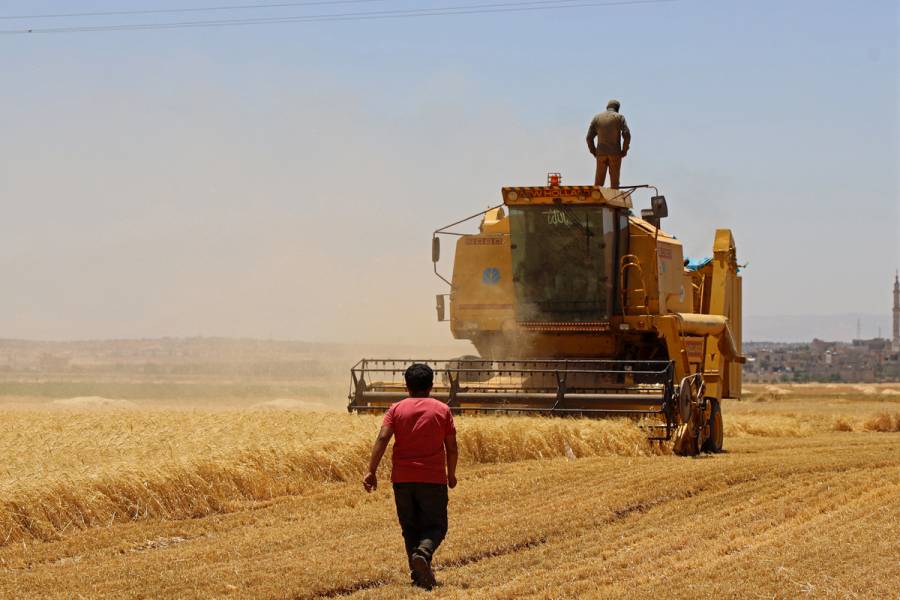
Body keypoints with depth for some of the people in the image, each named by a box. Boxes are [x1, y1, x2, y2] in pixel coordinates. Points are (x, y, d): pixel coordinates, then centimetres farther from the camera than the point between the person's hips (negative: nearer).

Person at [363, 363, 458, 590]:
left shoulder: (397, 409, 4)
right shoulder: (442, 410, 3)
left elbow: (382, 439, -8)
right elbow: (452, 447, 3)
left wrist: (371, 471, -10)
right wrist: (451, 474, 17)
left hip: (402, 479, 1)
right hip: (433, 478, -1)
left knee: (410, 527, 12)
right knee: (435, 526, 6)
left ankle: (419, 575, 4)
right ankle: (424, 552, -26)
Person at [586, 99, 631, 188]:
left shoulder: (597, 118, 9)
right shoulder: (619, 117, 0)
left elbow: (589, 137, 4)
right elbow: (627, 135, -11)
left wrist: (594, 152, 10)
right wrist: (624, 151, -2)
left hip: (601, 154, 2)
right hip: (615, 154, -2)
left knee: (598, 182, 5)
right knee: (614, 181, 1)